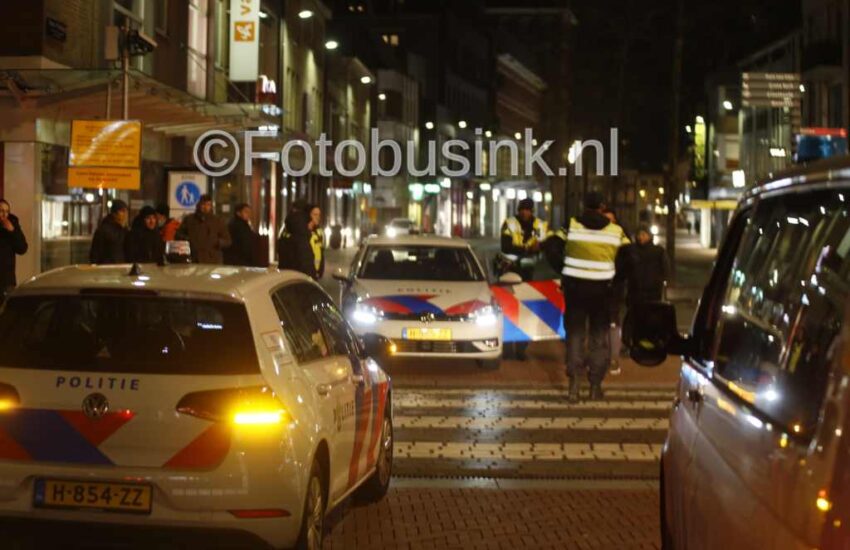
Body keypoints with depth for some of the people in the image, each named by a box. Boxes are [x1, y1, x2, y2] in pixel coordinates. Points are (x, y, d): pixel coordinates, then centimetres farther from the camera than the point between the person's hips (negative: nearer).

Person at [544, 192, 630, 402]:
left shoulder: (571, 226, -3)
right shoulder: (616, 231, 1)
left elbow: (552, 248, -9)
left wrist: (563, 271, 1)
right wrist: (616, 280, 13)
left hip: (574, 286, 0)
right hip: (602, 289, 0)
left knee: (575, 333, 8)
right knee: (599, 335, 11)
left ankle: (574, 382, -3)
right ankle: (596, 385, 12)